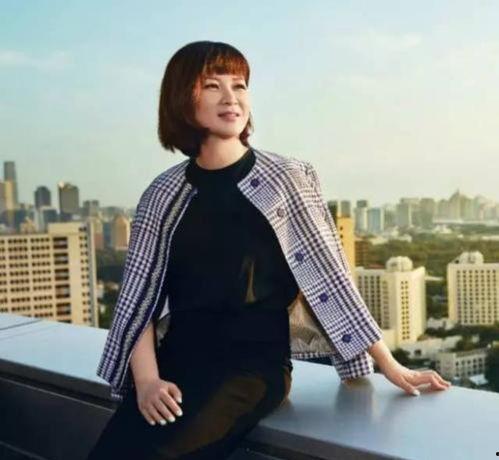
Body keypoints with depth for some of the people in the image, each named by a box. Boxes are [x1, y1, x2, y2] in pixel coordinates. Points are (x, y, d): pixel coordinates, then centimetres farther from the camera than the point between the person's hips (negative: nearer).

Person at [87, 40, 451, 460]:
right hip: (176, 361, 3)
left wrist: (391, 367, 0)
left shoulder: (287, 178, -2)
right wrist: (146, 378, -11)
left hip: (256, 364, -3)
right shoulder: (163, 195, 6)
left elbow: (329, 278, 0)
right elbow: (140, 298, 4)